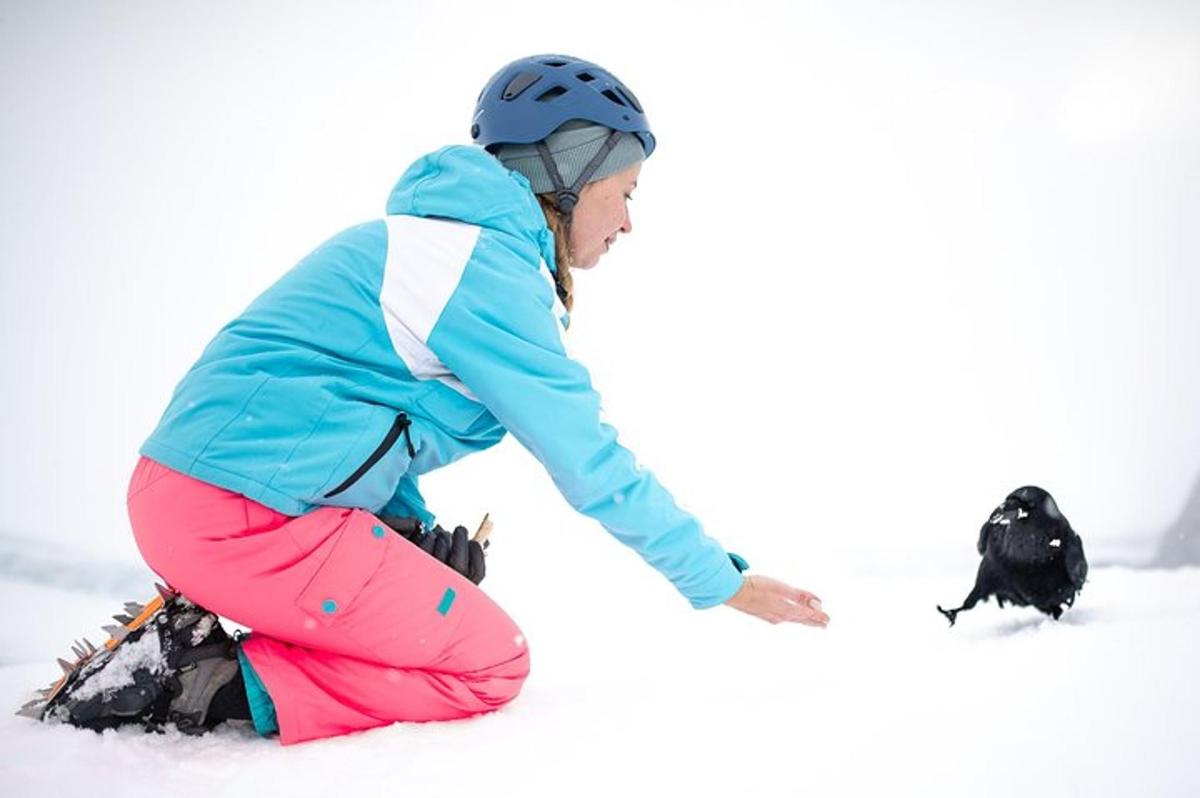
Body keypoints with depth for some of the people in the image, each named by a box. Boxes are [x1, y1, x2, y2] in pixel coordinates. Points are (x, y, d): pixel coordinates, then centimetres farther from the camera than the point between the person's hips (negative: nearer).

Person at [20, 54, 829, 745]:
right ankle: (216, 686, -8)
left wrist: (421, 539, 12)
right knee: (493, 661, -1)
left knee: (450, 614, 19)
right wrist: (725, 582, 0)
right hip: (248, 514, -10)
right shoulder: (487, 265, -14)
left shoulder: (441, 235, 17)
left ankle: (189, 640, 8)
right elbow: (593, 465, -11)